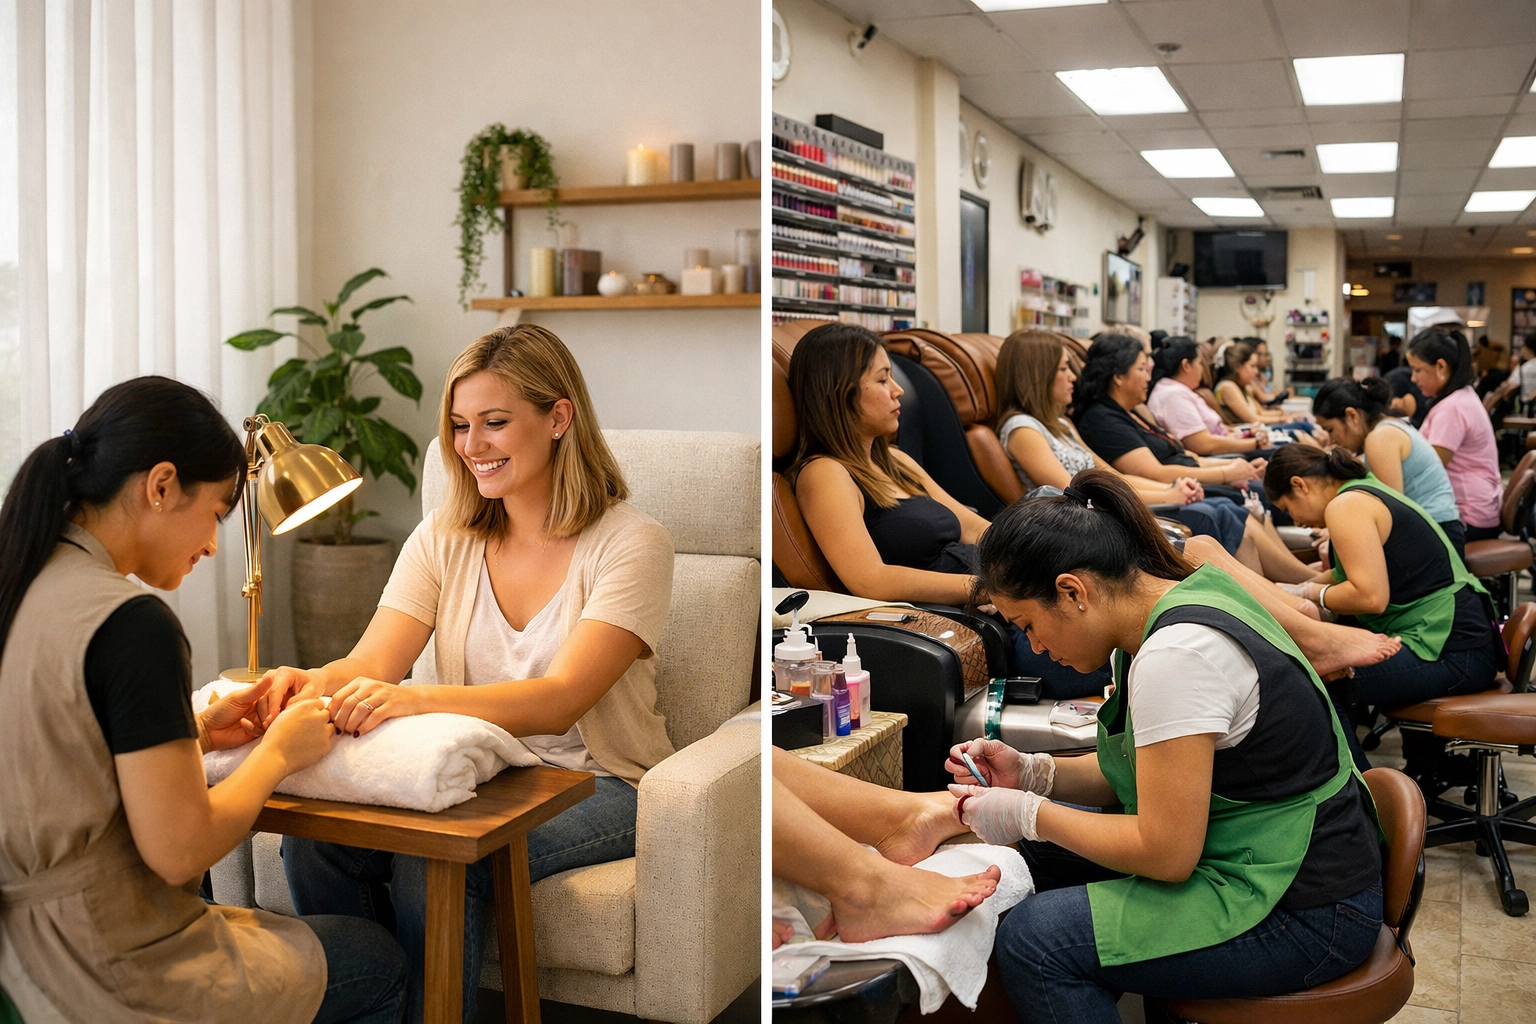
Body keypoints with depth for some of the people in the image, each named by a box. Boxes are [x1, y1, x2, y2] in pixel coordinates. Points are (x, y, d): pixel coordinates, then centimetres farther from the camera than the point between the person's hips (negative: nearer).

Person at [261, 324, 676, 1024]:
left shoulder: (630, 543, -11)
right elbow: (372, 662, -7)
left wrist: (416, 701, -40)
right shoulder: (445, 539, 6)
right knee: (314, 837, -21)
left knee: (435, 863, -30)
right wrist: (316, 684, -32)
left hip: (596, 786, -4)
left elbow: (559, 700, -24)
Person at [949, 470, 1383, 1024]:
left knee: (1032, 938, -17)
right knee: (1037, 851, 11)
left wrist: (1027, 815, -11)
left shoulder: (1177, 655, -26)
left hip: (1306, 913, -10)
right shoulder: (1184, 595, 3)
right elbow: (1146, 772, 14)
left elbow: (1165, 853, -22)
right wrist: (1032, 772, 2)